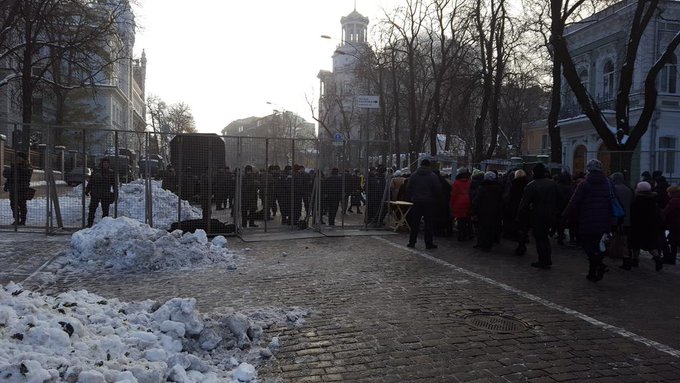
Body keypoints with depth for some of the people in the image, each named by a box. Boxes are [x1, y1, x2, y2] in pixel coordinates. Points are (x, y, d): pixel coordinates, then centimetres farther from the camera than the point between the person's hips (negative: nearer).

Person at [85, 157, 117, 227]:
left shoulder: (111, 173, 5)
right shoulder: (96, 172, 5)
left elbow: (114, 185, 8)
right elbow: (90, 182, 11)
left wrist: (115, 194, 3)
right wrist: (87, 190, 7)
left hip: (106, 195, 0)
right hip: (95, 194, 0)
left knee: (105, 210, 2)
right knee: (92, 209, 0)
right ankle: (89, 224, 7)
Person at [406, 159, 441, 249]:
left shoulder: (413, 175, 2)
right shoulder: (433, 176, -6)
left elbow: (408, 189, 3)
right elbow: (438, 190, -7)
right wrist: (434, 198, 9)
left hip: (417, 202, 2)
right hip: (429, 202, -2)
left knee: (415, 223, 8)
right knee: (428, 223, 3)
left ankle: (412, 242, 10)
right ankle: (429, 243, 4)